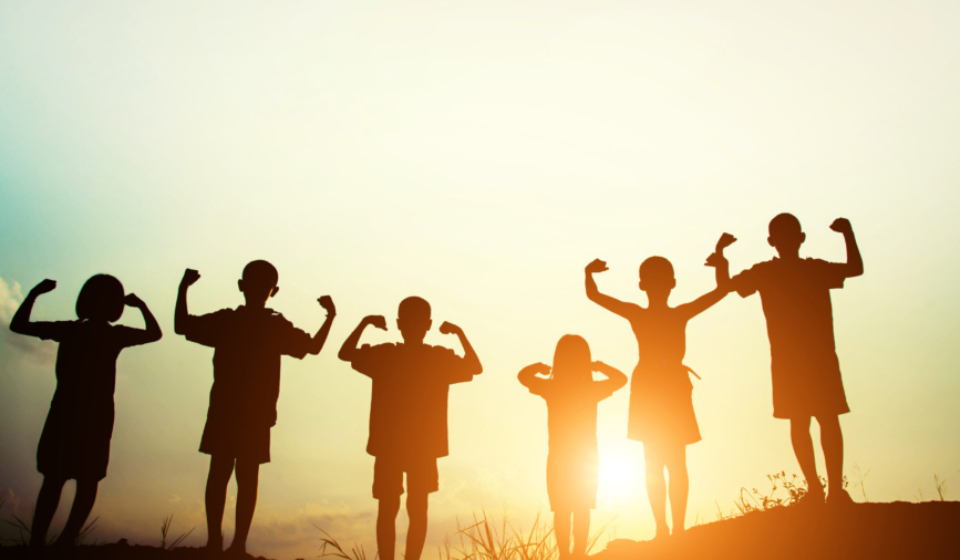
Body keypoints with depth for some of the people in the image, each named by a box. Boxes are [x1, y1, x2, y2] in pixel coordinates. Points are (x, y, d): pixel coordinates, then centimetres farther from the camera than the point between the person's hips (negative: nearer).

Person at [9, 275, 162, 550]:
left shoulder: (69, 330, -2)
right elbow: (154, 333, 10)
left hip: (63, 415, 2)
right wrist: (141, 305, 17)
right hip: (95, 418, -2)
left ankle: (36, 542, 4)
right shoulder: (115, 335, -6)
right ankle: (65, 542, -5)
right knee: (88, 481, 6)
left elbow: (18, 325, 6)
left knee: (53, 480, 10)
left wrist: (35, 292, 12)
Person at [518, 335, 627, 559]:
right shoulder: (592, 389, -11)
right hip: (587, 458, 1)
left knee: (561, 510, 9)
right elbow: (621, 378, 7)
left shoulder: (550, 387, -12)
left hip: (559, 458, 0)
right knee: (582, 510, 11)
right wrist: (599, 366, 8)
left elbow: (522, 375, 5)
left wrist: (541, 366, 14)